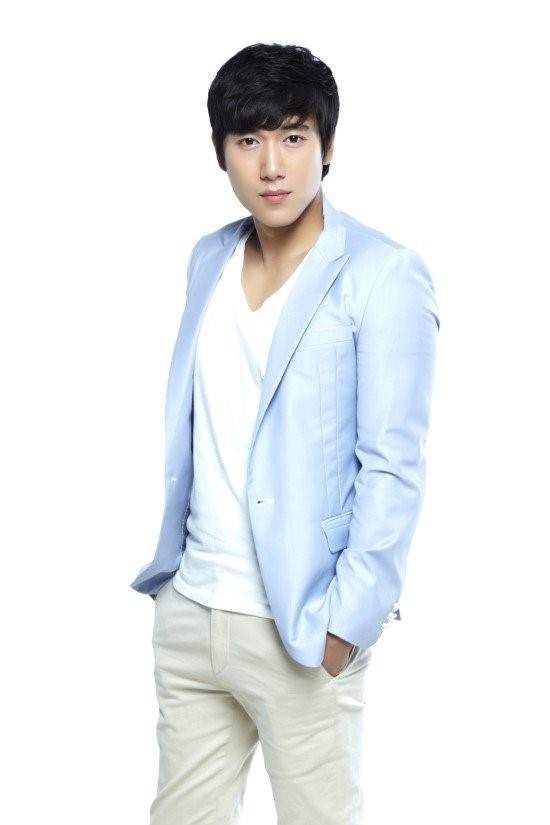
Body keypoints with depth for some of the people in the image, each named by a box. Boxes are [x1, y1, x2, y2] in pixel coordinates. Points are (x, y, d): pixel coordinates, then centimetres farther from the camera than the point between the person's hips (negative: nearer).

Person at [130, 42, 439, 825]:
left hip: (299, 628, -6)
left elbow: (393, 467, -14)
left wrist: (347, 619, -16)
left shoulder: (383, 276, -12)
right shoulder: (209, 259, 7)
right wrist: (168, 559, 12)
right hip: (189, 610, 6)